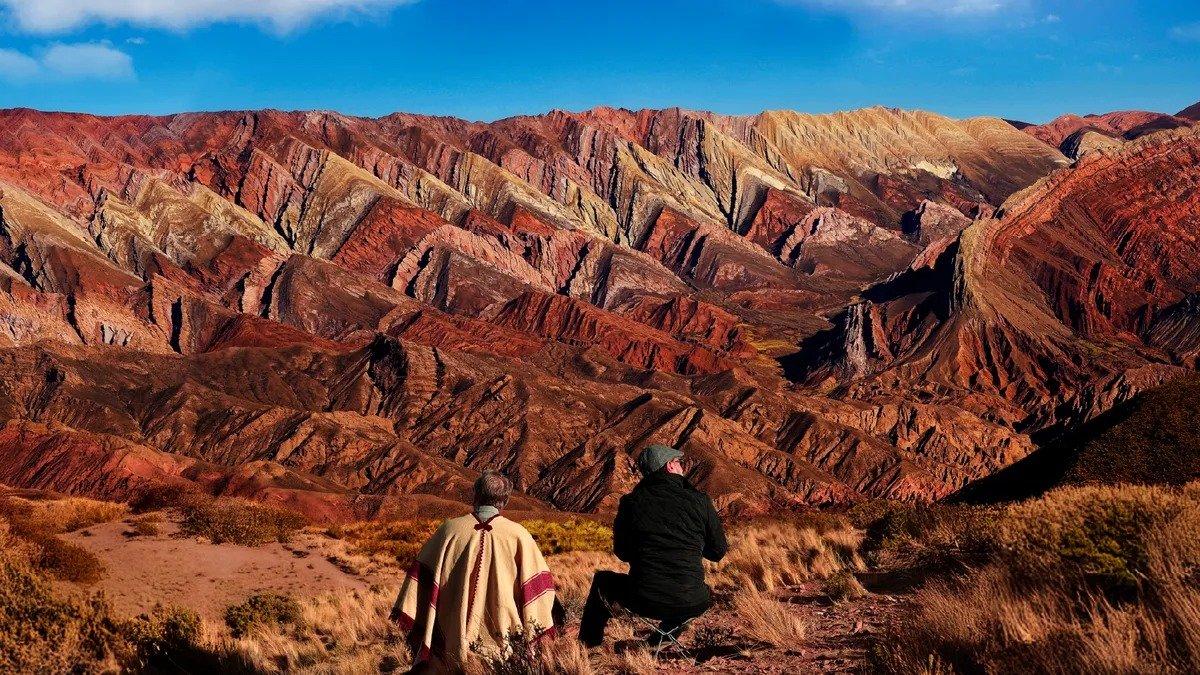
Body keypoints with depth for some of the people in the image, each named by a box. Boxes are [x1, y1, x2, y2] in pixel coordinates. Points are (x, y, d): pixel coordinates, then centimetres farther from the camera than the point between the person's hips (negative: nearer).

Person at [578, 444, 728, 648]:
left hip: (642, 601, 0)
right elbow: (718, 552, 8)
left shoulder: (631, 502, 1)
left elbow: (622, 552, 13)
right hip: (689, 604, 0)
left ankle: (588, 644, 35)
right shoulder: (699, 501, -2)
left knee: (602, 580, 31)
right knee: (706, 595, 37)